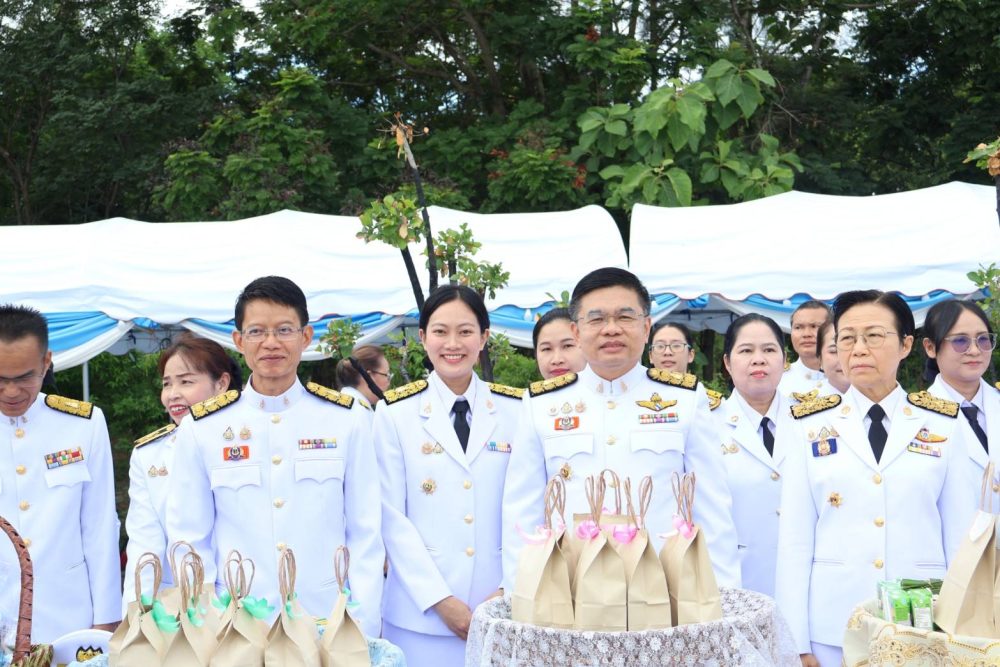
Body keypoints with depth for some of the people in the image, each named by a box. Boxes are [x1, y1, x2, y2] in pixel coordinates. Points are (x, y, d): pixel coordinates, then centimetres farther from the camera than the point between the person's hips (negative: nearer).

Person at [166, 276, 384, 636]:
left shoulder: (347, 420, -2)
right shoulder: (201, 428, -2)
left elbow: (365, 534, -1)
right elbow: (189, 540, 2)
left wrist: (363, 631, -6)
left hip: (329, 624, 0)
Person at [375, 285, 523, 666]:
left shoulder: (517, 410, 3)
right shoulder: (395, 414, -1)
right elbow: (392, 516, -4)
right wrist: (439, 599, -11)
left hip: (502, 609, 1)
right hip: (421, 612, -1)